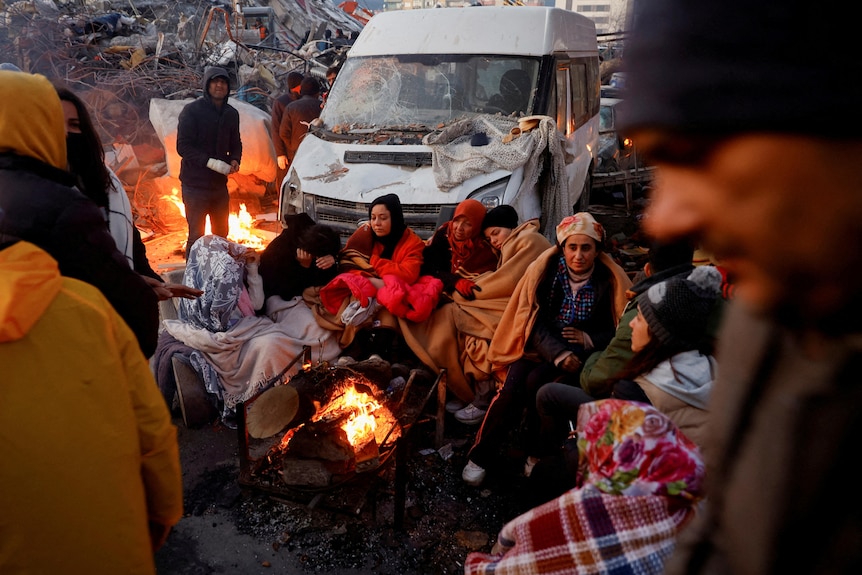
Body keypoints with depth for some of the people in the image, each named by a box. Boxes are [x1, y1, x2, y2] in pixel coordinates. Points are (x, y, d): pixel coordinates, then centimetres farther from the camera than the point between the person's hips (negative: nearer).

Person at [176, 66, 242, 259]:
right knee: (196, 236, 2)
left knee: (221, 235, 17)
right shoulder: (192, 111, -11)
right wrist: (210, 162, -26)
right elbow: (183, 146, -16)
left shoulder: (231, 113, 7)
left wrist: (235, 160, -4)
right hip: (196, 184, -6)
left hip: (220, 184, 6)